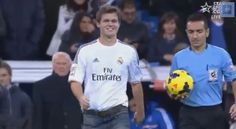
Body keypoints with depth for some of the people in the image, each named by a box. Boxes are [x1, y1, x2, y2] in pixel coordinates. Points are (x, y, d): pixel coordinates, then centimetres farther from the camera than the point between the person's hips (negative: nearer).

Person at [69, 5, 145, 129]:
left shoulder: (129, 52, 6)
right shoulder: (85, 51, 2)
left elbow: (135, 83, 16)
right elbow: (75, 80, -3)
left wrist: (140, 111, 21)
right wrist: (81, 97, -23)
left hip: (119, 113, 0)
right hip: (92, 114, 0)